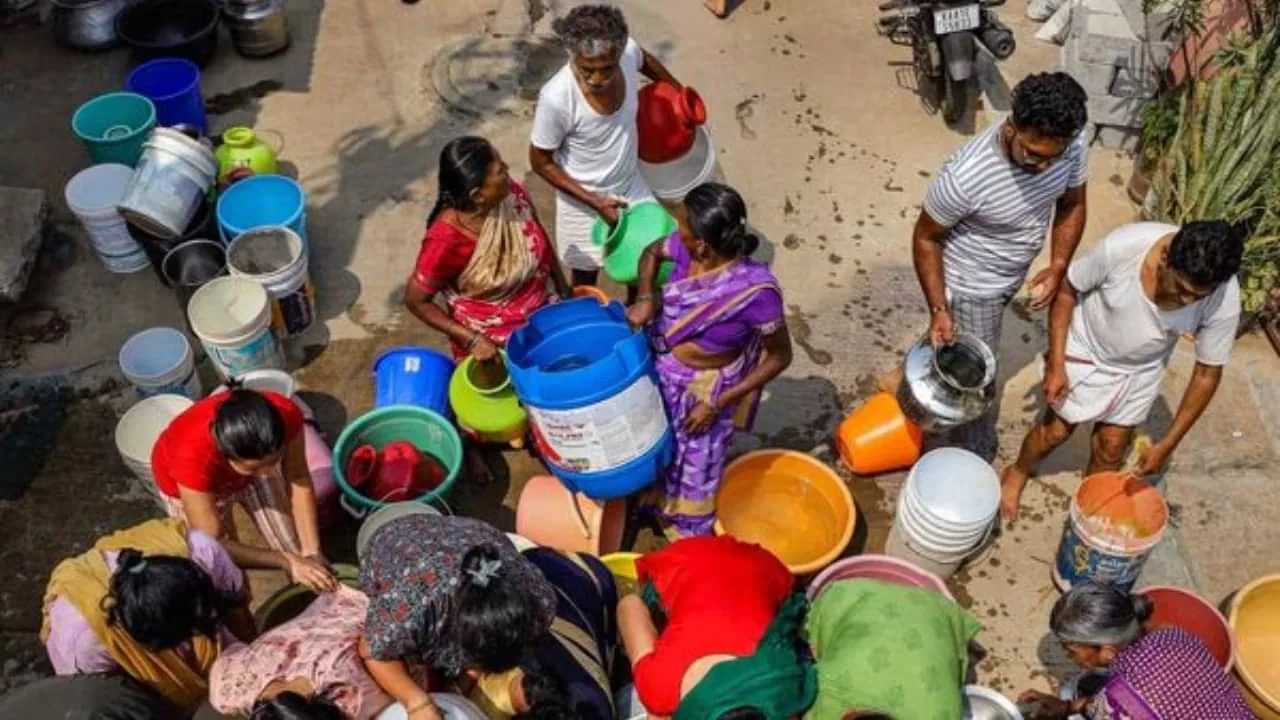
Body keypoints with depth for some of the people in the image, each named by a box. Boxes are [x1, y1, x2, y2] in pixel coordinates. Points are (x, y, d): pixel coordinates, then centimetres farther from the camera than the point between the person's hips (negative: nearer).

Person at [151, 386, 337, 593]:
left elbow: (298, 479, -20)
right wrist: (286, 562, -34)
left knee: (298, 552, 11)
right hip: (193, 488, -2)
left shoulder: (286, 414, -37)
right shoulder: (193, 456, -44)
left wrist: (311, 552, -26)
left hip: (247, 461, 3)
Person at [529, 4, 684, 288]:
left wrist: (680, 92, 19)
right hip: (584, 200, -5)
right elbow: (541, 163, -20)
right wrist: (595, 201, -23)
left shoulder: (627, 51, -24)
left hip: (632, 184, 5)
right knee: (586, 278, 19)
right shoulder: (556, 99, -37)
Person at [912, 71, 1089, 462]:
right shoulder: (966, 177, -39)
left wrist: (1057, 268, -14)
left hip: (1013, 275, 6)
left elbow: (1071, 205, -2)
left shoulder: (1073, 146, -23)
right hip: (971, 287, -6)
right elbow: (926, 237, -22)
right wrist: (938, 309, -24)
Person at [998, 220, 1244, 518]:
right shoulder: (1122, 246, -37)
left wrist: (1167, 445, -13)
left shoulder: (1224, 301, -30)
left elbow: (1207, 373, -16)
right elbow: (1067, 290, -18)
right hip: (1086, 348, -2)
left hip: (1140, 370, 2)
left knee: (1111, 448, 12)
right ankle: (1018, 472, 43)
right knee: (1056, 430, 12)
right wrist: (1056, 364, -18)